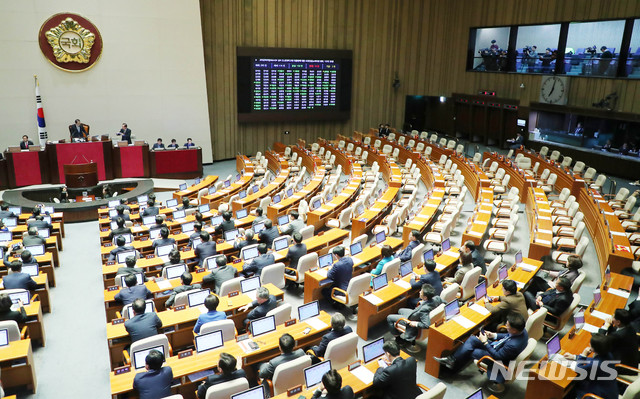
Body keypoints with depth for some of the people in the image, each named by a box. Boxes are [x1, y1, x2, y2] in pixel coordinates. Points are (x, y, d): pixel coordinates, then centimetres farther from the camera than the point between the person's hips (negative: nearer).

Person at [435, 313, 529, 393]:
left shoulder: (513, 345, -40)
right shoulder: (521, 330, -17)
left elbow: (497, 356, -26)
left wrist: (485, 342, -19)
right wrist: (494, 335, -2)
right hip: (497, 346, 8)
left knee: (470, 352, -1)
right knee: (472, 339, 1)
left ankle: (454, 364, 26)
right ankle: (452, 359, 9)